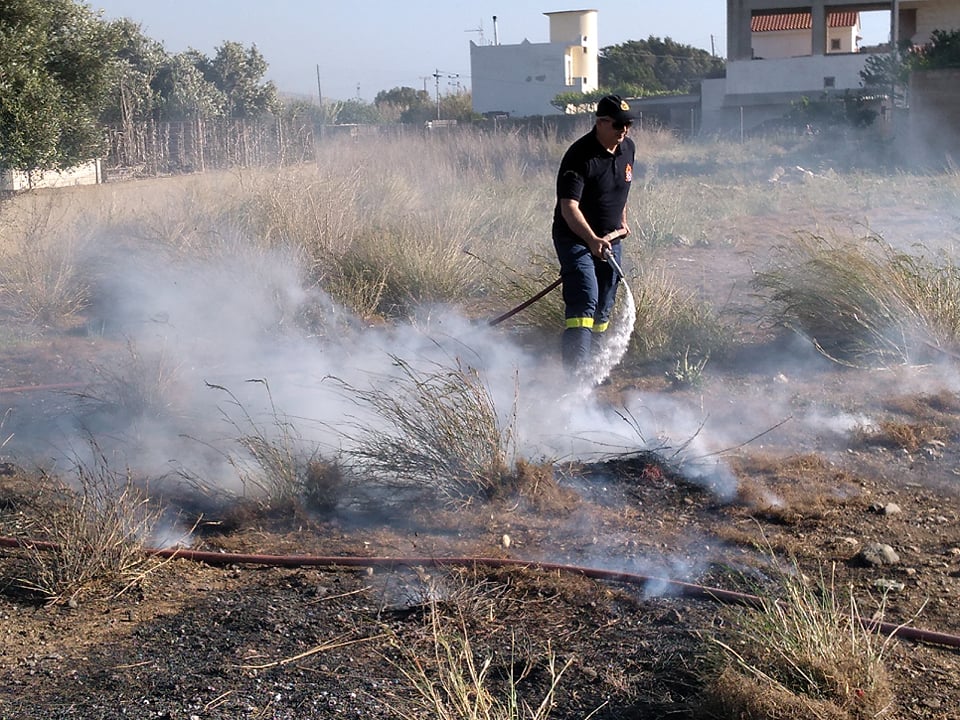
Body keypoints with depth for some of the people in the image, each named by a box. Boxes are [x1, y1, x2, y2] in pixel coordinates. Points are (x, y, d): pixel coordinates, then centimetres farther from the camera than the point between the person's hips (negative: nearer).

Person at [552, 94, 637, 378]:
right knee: (585, 299, -22)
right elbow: (568, 207, -30)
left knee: (604, 308, 12)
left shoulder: (628, 148, 2)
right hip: (575, 238, -7)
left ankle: (593, 364, 25)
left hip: (609, 240, 7)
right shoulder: (580, 155, -22)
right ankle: (577, 369, -28)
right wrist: (592, 240, -42)